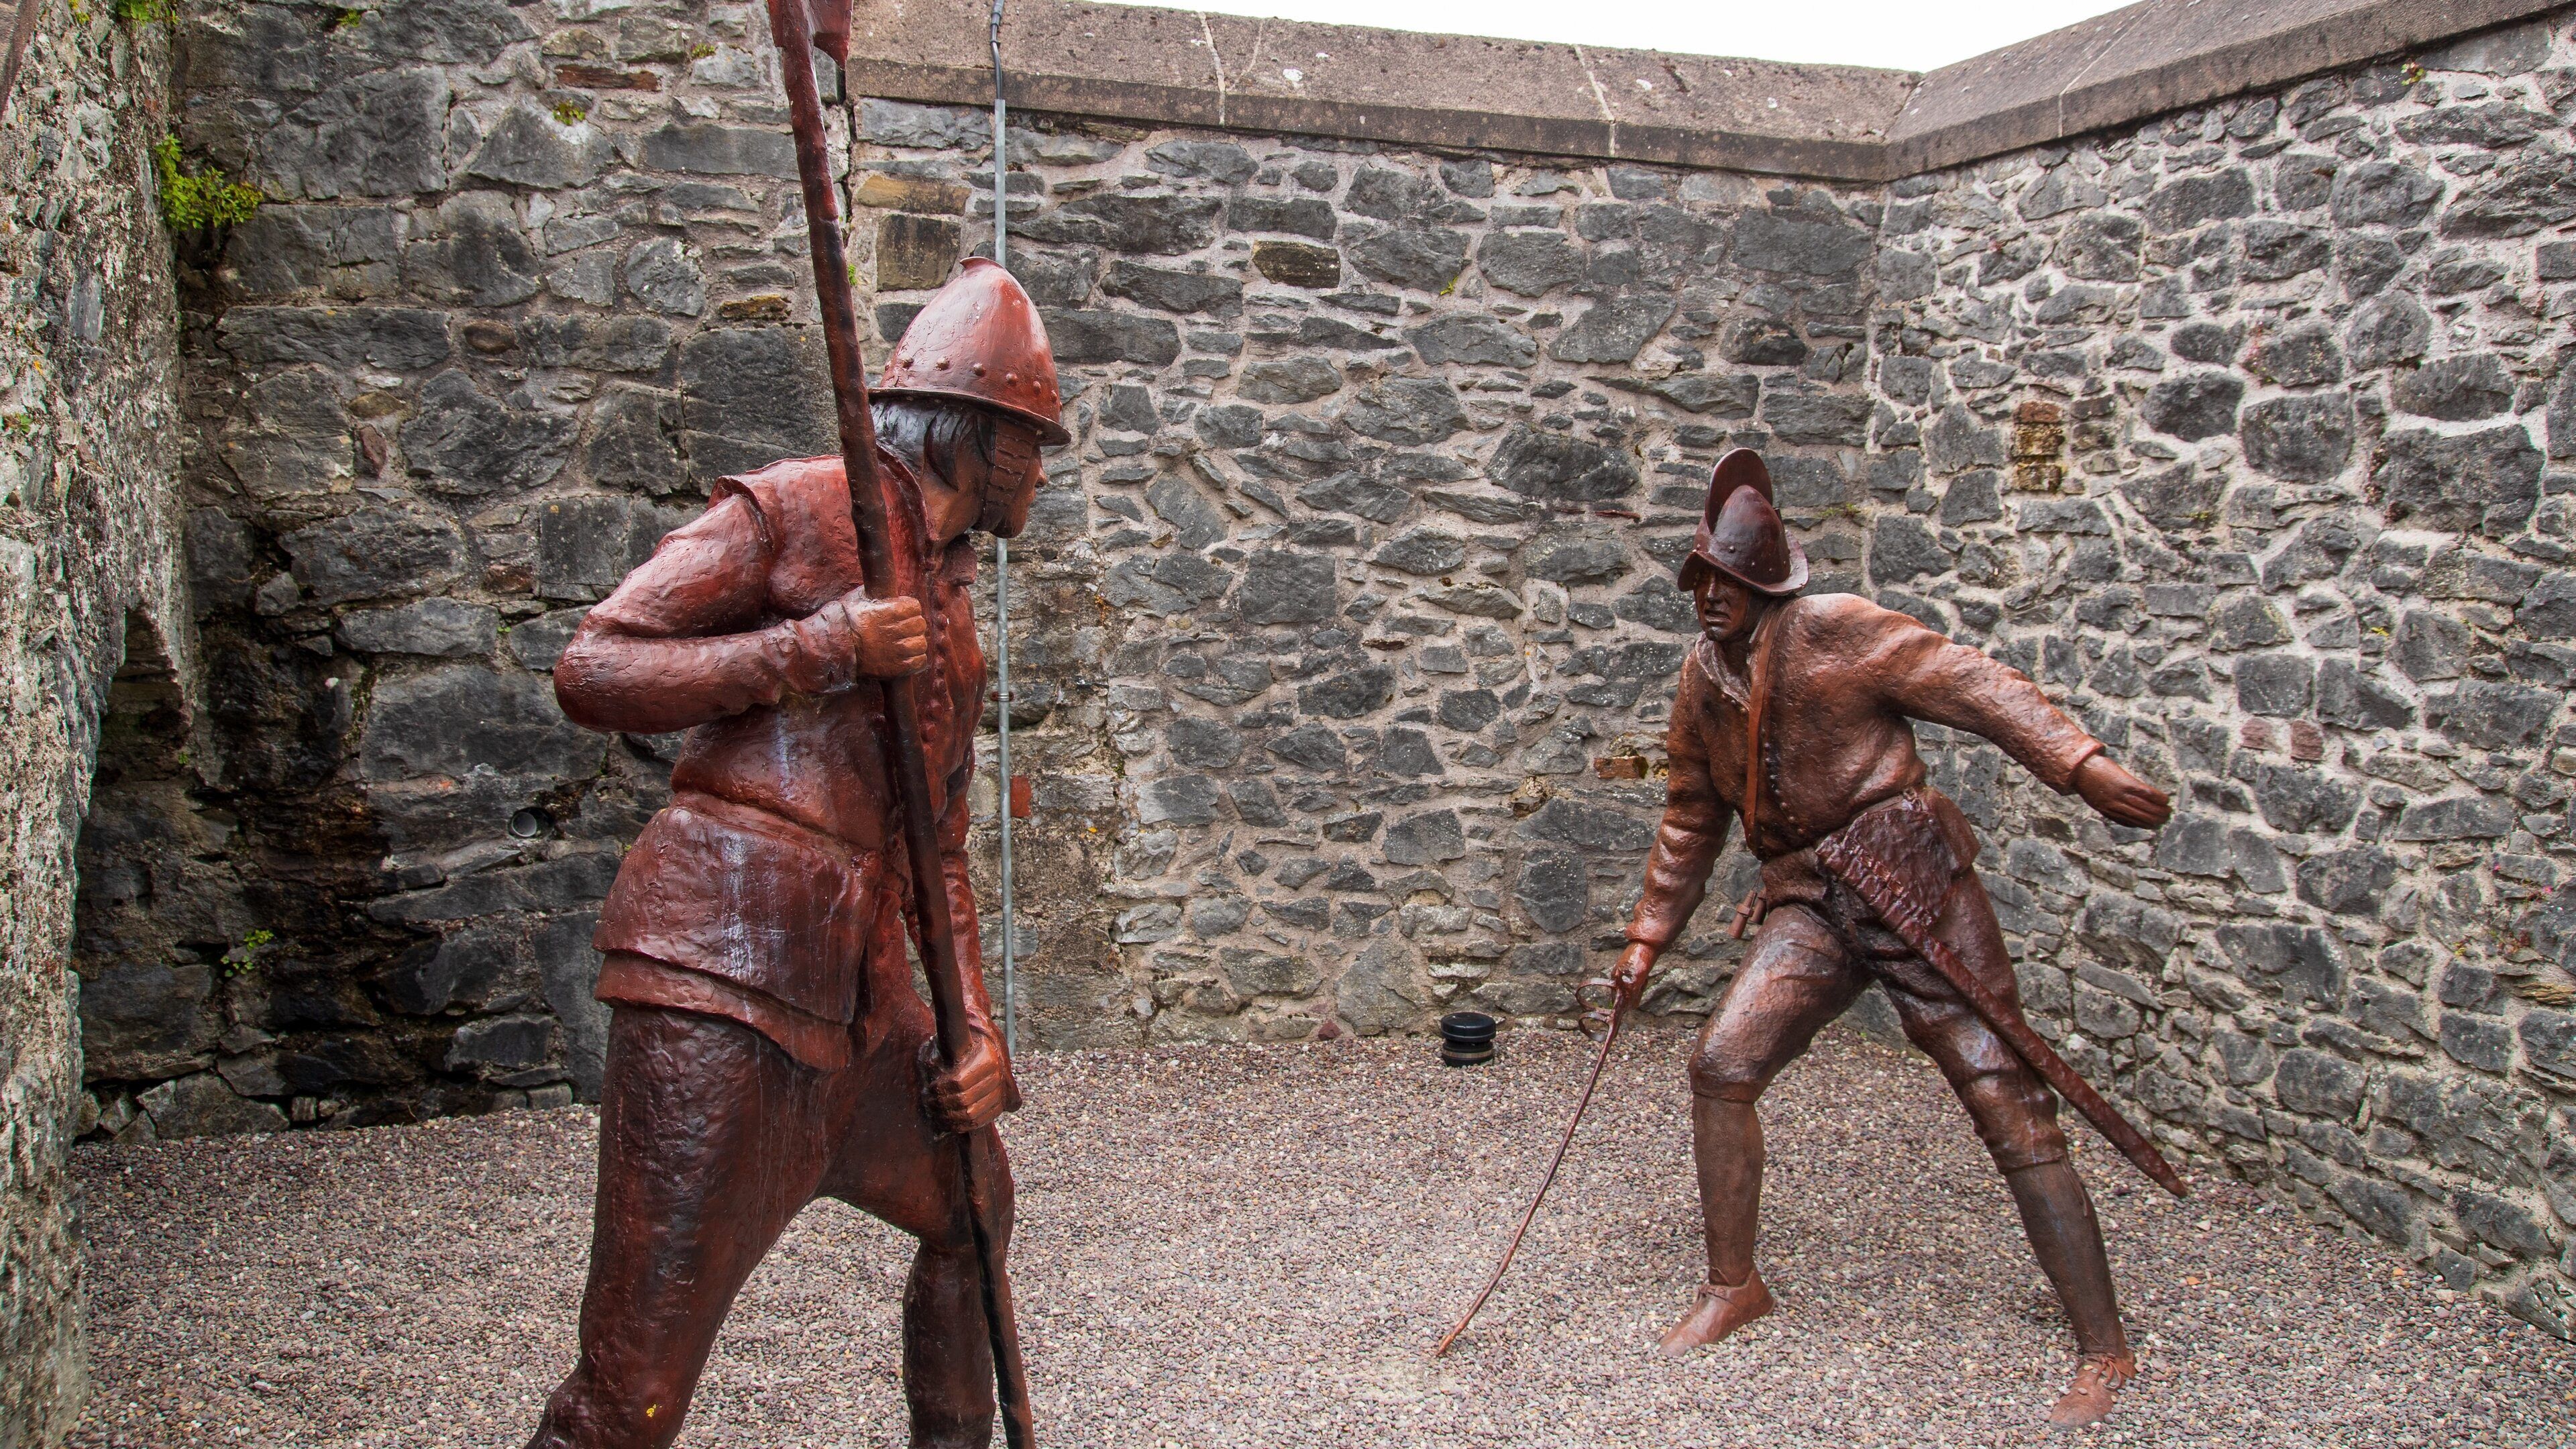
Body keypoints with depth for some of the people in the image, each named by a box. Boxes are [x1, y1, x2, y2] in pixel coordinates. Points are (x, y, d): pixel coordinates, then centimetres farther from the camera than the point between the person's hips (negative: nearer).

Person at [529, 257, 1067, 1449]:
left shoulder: (950, 614, 21)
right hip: (722, 976, -9)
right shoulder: (793, 512, -3)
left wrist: (974, 1025, 12)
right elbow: (589, 670, -10)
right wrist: (816, 648, -16)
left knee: (973, 1202, 26)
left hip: (857, 987, 9)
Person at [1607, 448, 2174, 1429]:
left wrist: (2081, 766, -27)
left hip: (1914, 888, -6)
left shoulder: (1837, 632, -10)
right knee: (1721, 1065, -7)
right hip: (1813, 908, 6)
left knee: (2007, 1102, -5)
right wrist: (1649, 940, 17)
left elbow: (1977, 688, -14)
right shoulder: (1703, 684, 9)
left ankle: (2105, 1350, 5)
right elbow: (1691, 822, 19)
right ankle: (1732, 1288, 13)